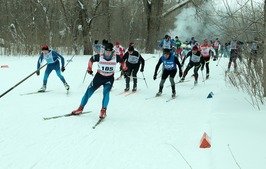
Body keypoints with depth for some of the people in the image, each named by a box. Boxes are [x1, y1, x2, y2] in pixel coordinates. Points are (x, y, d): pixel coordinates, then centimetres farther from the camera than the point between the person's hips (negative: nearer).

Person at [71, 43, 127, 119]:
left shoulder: (116, 57, -16)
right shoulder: (99, 56, -18)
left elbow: (122, 61, 7)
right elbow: (91, 60, 2)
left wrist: (124, 69, 11)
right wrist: (89, 69, 4)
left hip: (109, 78, -1)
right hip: (99, 76, 1)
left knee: (106, 92, -25)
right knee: (89, 92, 1)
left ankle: (103, 111, -16)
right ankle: (81, 108, 16)